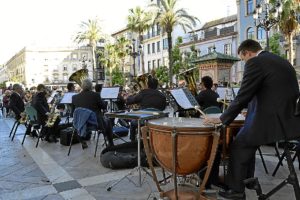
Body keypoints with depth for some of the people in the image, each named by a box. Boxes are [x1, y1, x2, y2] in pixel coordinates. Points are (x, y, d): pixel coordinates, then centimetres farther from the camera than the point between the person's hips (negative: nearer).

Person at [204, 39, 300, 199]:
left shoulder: (255, 62, -10)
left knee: (239, 145, 8)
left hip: (275, 121, -9)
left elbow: (243, 96, -12)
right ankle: (246, 179, 36)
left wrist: (222, 119, -2)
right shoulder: (283, 61, 16)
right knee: (246, 138, 25)